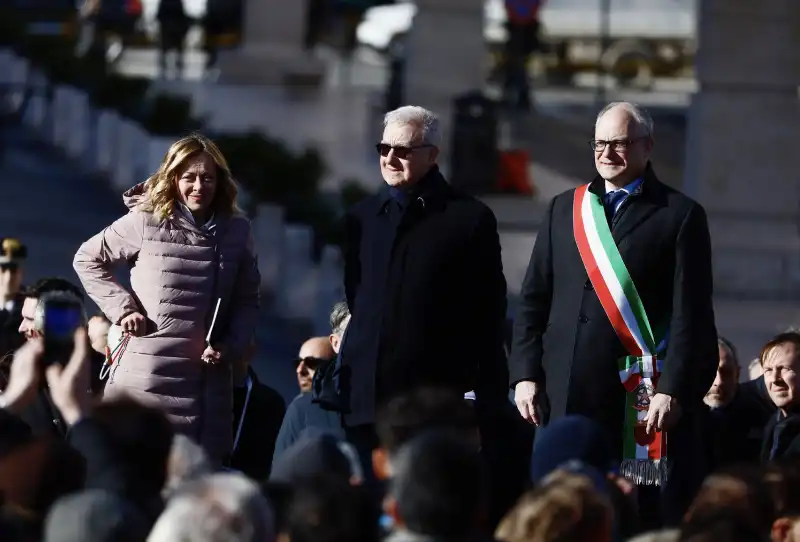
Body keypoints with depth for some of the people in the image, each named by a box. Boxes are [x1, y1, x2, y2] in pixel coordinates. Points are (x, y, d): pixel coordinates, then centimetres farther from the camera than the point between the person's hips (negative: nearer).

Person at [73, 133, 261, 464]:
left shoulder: (237, 231, 7)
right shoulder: (147, 223, -3)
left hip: (206, 382, 3)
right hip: (147, 378, -3)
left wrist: (231, 346, -3)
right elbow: (87, 260, 9)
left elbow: (247, 300, 14)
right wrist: (121, 308, -2)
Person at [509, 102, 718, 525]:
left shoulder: (680, 215, 2)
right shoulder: (564, 209, 15)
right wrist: (525, 374, 4)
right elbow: (533, 300, 15)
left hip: (639, 395, -4)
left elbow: (691, 315, -4)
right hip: (565, 394, 4)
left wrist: (674, 391, -12)